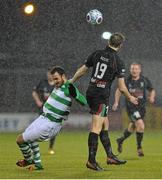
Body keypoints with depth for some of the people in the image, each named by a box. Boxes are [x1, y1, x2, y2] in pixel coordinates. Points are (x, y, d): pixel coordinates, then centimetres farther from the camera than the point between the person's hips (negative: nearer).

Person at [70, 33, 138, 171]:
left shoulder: (97, 54, 5)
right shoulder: (118, 62, -7)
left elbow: (82, 70, 12)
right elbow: (122, 87, -3)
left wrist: (71, 82, 27)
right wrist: (130, 98, 15)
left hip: (91, 93, 6)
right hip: (101, 97, -6)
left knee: (105, 125, 16)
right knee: (96, 128, -10)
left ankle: (110, 156, 21)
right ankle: (91, 161, -14)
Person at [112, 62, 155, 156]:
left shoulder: (145, 80, -2)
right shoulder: (127, 81, -6)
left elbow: (152, 90, 11)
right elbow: (119, 90, 10)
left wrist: (152, 97, -10)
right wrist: (116, 102, 0)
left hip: (142, 107, 4)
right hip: (131, 107, -4)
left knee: (132, 128, 16)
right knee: (141, 126, -21)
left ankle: (120, 140, 44)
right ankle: (139, 147, -5)